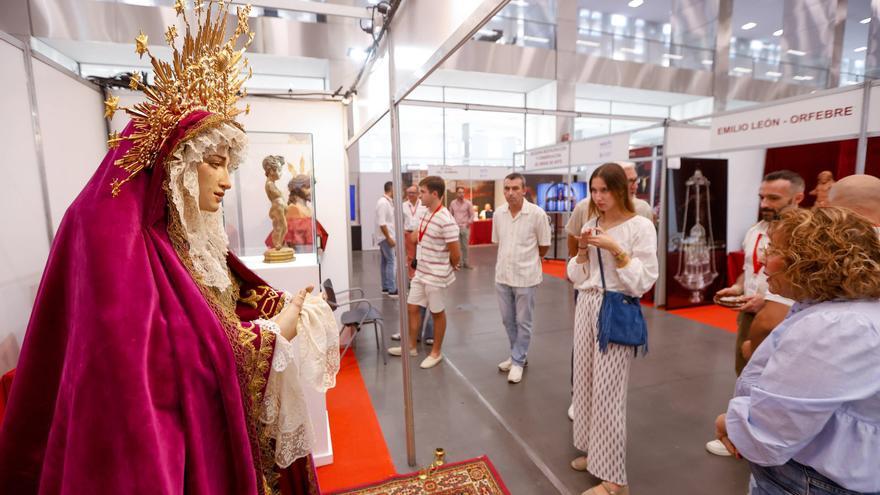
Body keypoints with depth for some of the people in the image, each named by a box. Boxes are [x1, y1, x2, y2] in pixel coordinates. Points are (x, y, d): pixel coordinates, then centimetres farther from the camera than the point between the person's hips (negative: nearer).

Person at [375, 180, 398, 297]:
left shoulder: (388, 202, 12)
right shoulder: (383, 202, -18)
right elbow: (381, 223, -23)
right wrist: (389, 238, -22)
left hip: (386, 237, 10)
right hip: (386, 237, -10)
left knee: (385, 262, 12)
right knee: (391, 262, -10)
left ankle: (385, 288, 18)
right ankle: (392, 290, -9)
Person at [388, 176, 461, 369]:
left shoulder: (446, 221, -24)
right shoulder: (426, 213, 3)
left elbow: (456, 254, -20)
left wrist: (449, 269, -2)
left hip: (436, 276, -8)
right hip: (420, 272, 8)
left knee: (437, 313, 9)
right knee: (412, 308, 16)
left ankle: (436, 352, 28)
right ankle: (411, 346, 34)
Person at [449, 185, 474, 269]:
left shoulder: (468, 203, -1)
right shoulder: (452, 203, 4)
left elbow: (472, 215, 3)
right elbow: (451, 214, 13)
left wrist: (469, 222, -8)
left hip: (465, 227, -1)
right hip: (456, 227, 1)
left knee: (465, 246, 6)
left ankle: (465, 262, 16)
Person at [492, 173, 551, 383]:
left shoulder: (537, 214, -14)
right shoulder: (499, 213, -1)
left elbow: (544, 246, -3)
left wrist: (528, 261, 8)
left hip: (525, 277, -5)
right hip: (502, 275, 5)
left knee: (523, 322, 9)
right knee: (508, 320, 17)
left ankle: (518, 361, 23)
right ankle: (518, 354, 36)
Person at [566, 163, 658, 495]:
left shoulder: (641, 226, -9)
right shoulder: (591, 226, 8)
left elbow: (644, 281, -13)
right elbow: (576, 278, 9)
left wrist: (616, 249, -21)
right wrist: (583, 250, -7)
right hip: (586, 307, 7)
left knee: (607, 391, -2)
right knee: (585, 383, 14)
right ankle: (594, 452, 34)